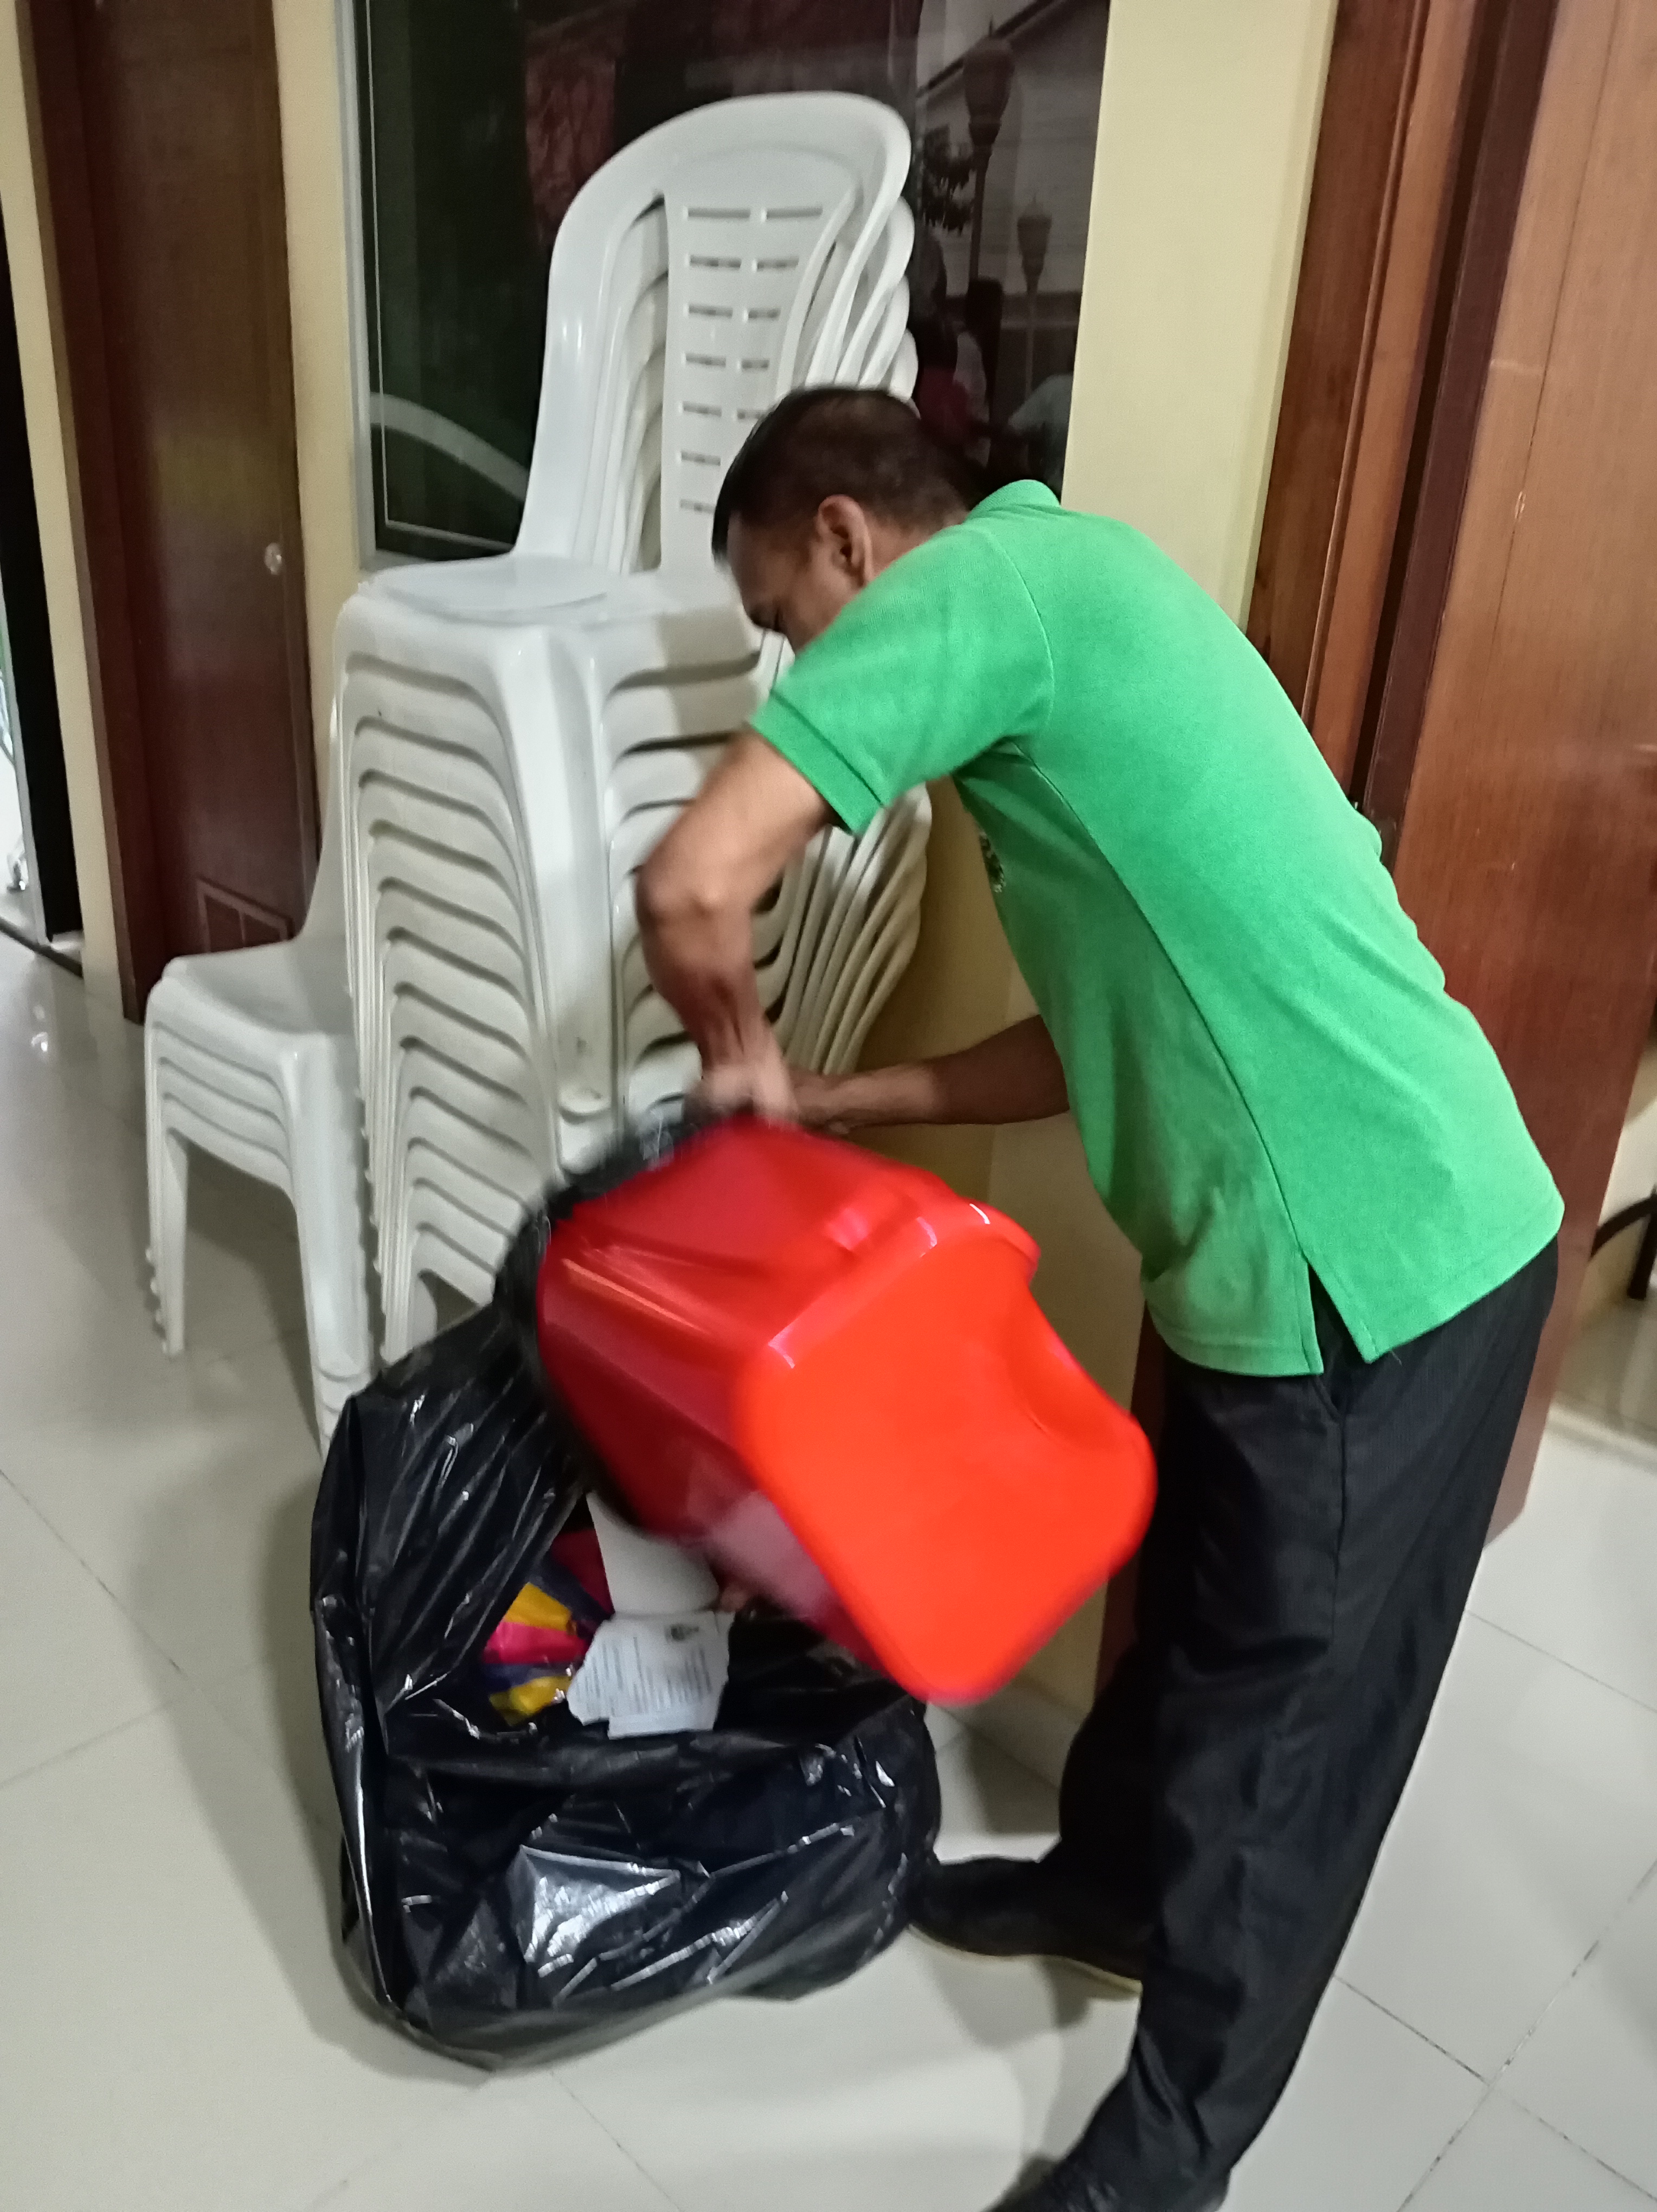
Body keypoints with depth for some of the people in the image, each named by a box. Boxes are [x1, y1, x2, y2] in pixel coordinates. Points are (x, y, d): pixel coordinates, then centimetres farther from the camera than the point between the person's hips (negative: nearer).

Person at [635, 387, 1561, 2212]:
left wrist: (738, 1055, -2)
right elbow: (1104, 1035, 15)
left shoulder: (977, 581, -12)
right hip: (1343, 1227, 9)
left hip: (1364, 1263, -9)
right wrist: (833, 1104, 15)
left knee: (1277, 1700, 10)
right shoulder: (1061, 601, 16)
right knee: (1192, 1606, 26)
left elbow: (695, 883, -23)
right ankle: (1113, 1883, 52)